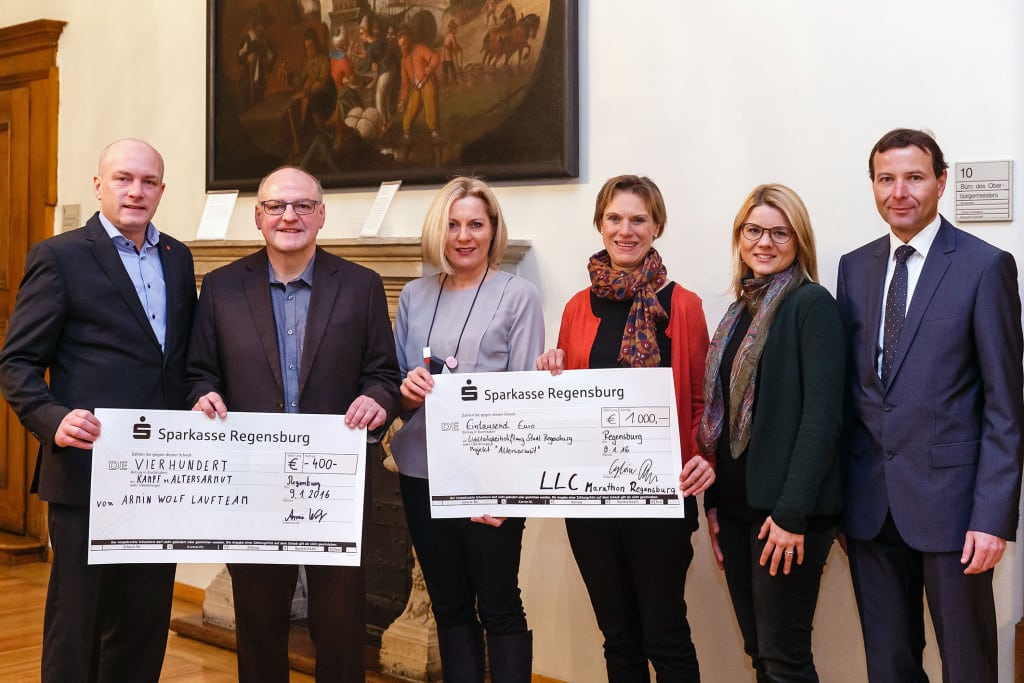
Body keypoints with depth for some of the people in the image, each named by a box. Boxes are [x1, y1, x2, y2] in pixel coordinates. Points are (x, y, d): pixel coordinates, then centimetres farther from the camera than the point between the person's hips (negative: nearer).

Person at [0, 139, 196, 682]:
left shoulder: (177, 258, 13)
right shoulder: (59, 257, -4)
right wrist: (54, 419, -23)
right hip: (89, 471, -5)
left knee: (146, 624, 14)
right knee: (76, 622, 4)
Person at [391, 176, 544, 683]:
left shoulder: (518, 296, -4)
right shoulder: (414, 296, 8)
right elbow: (393, 384, 13)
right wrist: (407, 391, -11)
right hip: (422, 474, 4)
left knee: (499, 608, 3)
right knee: (449, 606, 13)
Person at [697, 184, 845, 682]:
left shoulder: (811, 304, -8)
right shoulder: (741, 310, 14)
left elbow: (822, 414, -15)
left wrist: (792, 512, -19)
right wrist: (713, 502, 11)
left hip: (787, 509, -7)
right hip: (736, 504, 7)